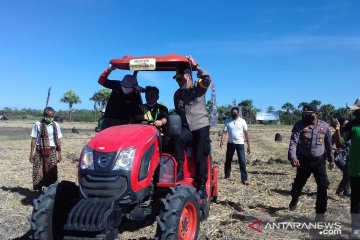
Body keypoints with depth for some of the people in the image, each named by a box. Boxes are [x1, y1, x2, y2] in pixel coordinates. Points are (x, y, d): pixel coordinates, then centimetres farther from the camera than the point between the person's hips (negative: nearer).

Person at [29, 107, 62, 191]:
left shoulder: (56, 125, 2)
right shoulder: (38, 124, -4)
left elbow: (57, 140, 6)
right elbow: (34, 139, -1)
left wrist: (59, 153, 7)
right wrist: (32, 153, -4)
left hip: (51, 151, 1)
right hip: (39, 151, -1)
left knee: (51, 173, 4)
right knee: (39, 172, 4)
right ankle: (40, 191, 16)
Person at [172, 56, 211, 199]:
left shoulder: (198, 88, 2)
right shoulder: (177, 94, 15)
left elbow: (207, 79, -19)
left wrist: (195, 66, -19)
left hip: (201, 126, -3)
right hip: (186, 127, 3)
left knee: (200, 156, -8)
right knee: (177, 139, -30)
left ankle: (202, 187, 2)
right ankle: (180, 170, -19)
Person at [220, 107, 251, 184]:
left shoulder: (242, 121, -1)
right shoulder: (228, 122, 3)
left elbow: (246, 133, 0)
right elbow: (224, 132, -3)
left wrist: (248, 146, -3)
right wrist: (221, 141, -21)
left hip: (240, 144, -2)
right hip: (230, 143, 2)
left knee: (242, 162, -6)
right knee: (228, 160, 13)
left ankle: (244, 179, -3)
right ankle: (227, 175, 29)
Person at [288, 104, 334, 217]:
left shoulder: (324, 126, 0)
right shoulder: (300, 125, -9)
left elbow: (328, 144, 11)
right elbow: (293, 142, -18)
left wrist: (331, 159, 14)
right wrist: (292, 156, -32)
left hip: (319, 161, 1)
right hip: (304, 160, -1)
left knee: (323, 186, -1)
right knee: (299, 183, 12)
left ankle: (320, 213, 13)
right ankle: (294, 200, 43)